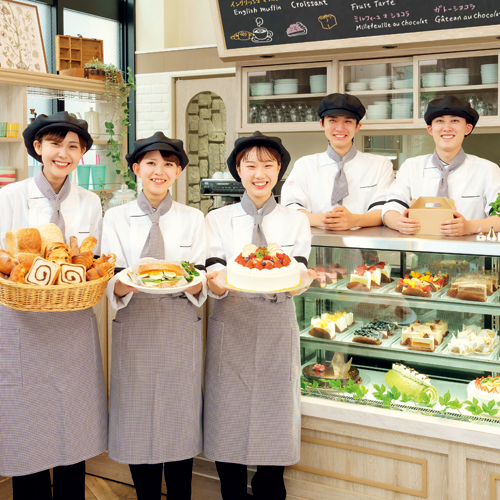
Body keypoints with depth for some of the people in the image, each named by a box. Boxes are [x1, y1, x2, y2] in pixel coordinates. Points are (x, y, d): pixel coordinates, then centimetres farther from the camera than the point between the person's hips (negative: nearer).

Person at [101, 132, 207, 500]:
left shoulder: (193, 219, 7)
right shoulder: (116, 218, 5)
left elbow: (201, 283, 2)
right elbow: (110, 283, -1)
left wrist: (194, 285, -21)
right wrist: (122, 286, -23)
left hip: (180, 328, 0)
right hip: (134, 329, 0)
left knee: (180, 418, 4)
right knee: (137, 423, 5)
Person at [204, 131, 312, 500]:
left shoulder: (296, 222, 9)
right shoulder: (218, 220, 7)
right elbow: (215, 281, -4)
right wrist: (217, 282, -28)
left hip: (278, 330, 0)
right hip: (230, 329, 0)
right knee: (229, 423, 2)